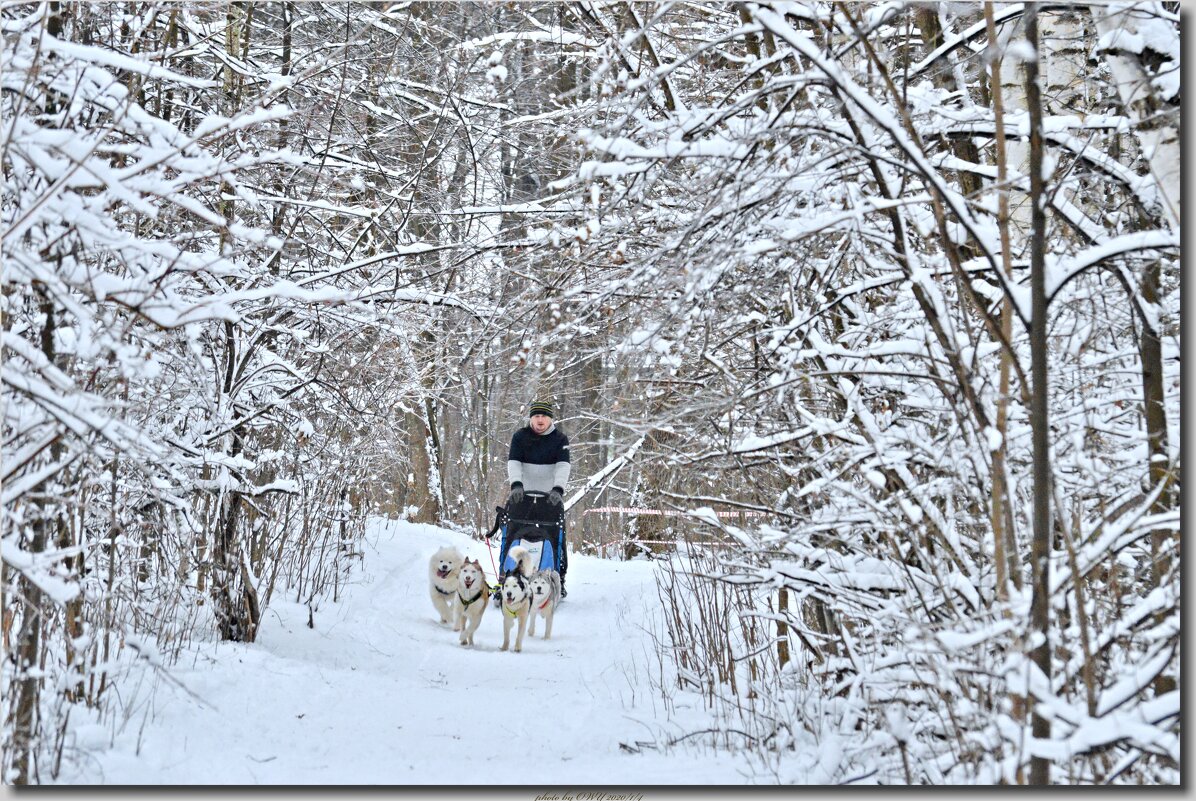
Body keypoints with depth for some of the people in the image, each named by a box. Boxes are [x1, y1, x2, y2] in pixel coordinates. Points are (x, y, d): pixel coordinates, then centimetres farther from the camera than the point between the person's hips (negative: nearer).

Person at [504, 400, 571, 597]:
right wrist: (516, 485, -28)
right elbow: (513, 463, -10)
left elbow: (563, 466, -13)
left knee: (557, 536, -6)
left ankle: (559, 579, 4)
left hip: (551, 496, 0)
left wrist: (558, 489, -30)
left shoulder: (560, 439, 0)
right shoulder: (520, 437, 2)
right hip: (522, 495, 0)